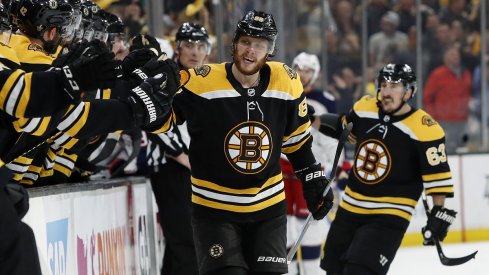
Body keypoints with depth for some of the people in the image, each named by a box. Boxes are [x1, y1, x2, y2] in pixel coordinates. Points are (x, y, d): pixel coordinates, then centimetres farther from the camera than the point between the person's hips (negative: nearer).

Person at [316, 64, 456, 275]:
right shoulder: (365, 109, -1)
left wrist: (440, 212, -15)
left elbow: (437, 173, -14)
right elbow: (343, 127, 21)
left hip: (389, 215, -7)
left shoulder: (424, 129, -19)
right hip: (351, 206, 7)